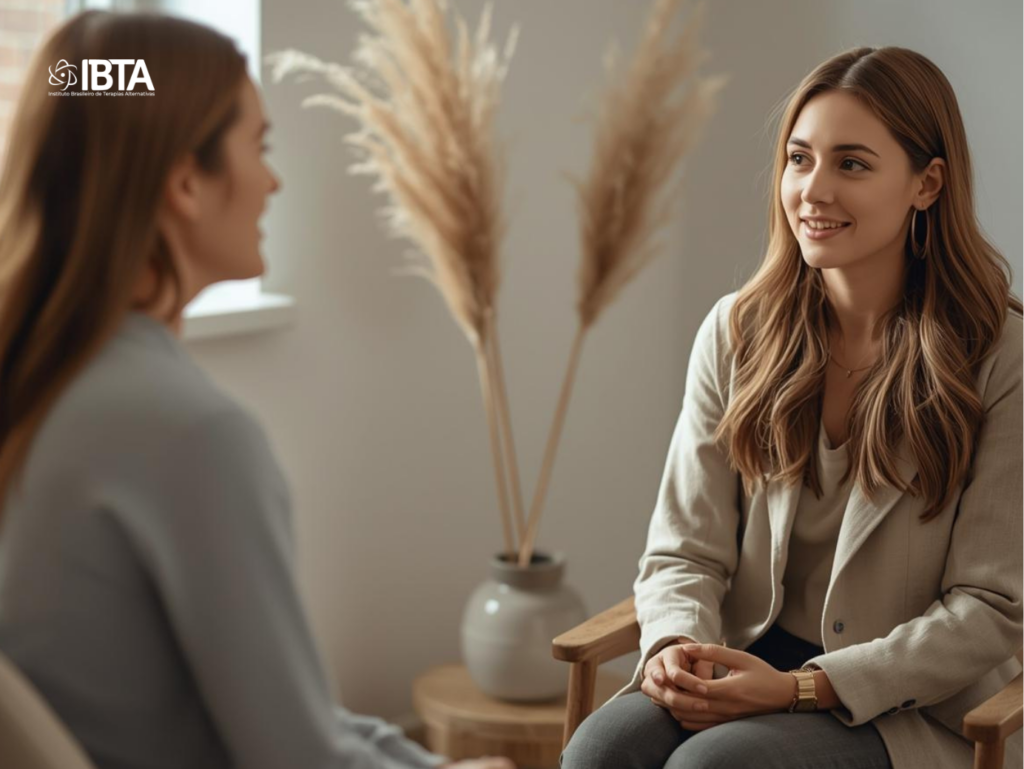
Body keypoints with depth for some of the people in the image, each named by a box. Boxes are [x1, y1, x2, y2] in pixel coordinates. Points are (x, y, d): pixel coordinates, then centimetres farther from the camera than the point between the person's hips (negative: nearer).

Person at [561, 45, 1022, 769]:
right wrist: (678, 644, -19)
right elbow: (685, 549, 4)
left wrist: (802, 688, -17)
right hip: (749, 666, 3)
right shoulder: (736, 331, 4)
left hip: (918, 709, -3)